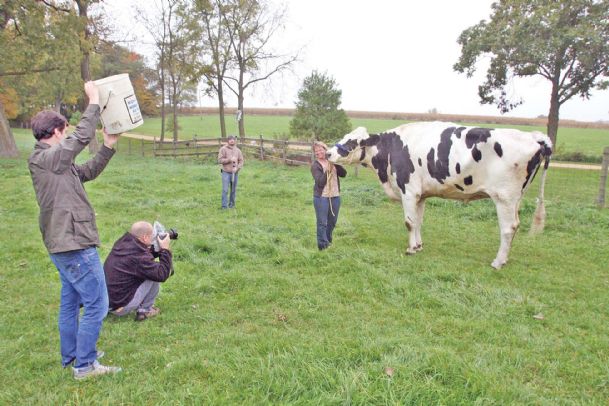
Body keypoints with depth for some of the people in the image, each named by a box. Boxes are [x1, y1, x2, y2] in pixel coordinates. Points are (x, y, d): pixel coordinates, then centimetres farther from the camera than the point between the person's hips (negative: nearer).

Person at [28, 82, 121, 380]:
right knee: (97, 305, -2)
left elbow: (88, 172, 18)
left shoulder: (52, 162, 12)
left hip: (64, 244, 11)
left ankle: (70, 356, 34)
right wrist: (94, 102, -12)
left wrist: (108, 148, 11)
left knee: (71, 302, 20)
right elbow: (82, 137, -20)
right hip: (76, 245, -11)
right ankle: (85, 365, 8)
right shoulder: (46, 158, -16)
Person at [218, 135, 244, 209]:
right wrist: (229, 159, -16)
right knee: (225, 190, -7)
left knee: (233, 190, 8)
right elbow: (220, 160, -8)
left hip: (235, 173, 3)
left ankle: (231, 205, 21)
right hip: (226, 173, -3)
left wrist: (237, 168, -10)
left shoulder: (237, 150, 9)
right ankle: (224, 206, -3)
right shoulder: (223, 149, -1)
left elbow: (241, 161, 8)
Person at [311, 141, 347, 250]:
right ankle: (323, 245, 10)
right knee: (322, 223, 0)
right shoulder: (315, 165, -7)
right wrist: (327, 170, -23)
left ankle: (328, 242, 35)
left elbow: (343, 174, 0)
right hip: (321, 197, -5)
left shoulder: (332, 161, 7)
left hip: (335, 196, 5)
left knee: (332, 222, 17)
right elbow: (320, 182, -16)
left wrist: (336, 164, -13)